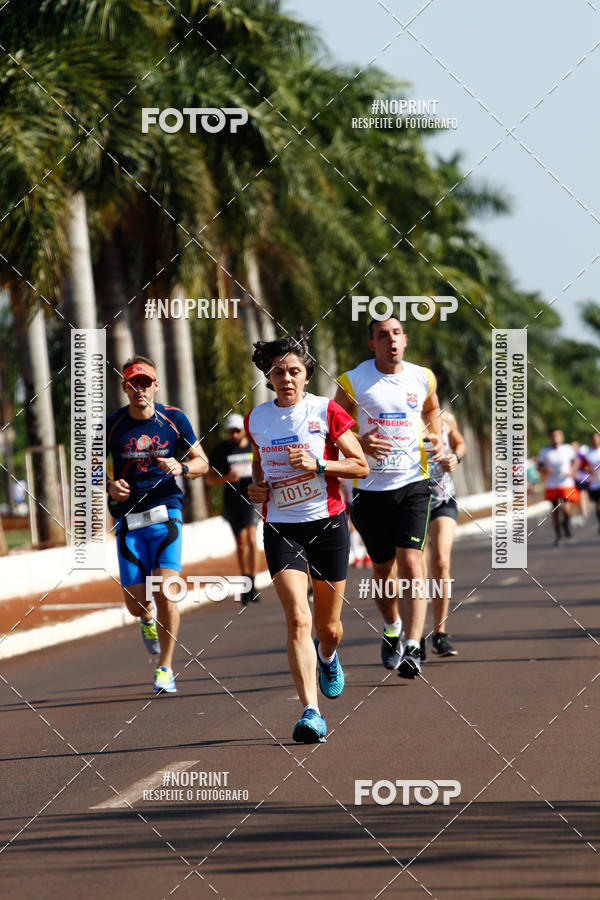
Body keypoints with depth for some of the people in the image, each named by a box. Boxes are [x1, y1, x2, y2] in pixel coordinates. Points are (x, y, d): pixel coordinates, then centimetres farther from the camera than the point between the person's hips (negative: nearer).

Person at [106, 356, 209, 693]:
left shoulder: (174, 419, 1)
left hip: (166, 514, -1)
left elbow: (202, 462, 9)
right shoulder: (111, 424, 0)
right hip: (129, 520, 1)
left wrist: (181, 468, -12)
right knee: (136, 603, -2)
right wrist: (109, 486, -12)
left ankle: (165, 668, -1)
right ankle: (149, 617, 40)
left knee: (166, 589, -17)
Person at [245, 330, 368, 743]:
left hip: (328, 523, -1)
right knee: (298, 618, -18)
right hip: (281, 528, 1)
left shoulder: (326, 411, -5)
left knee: (328, 626, 11)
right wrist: (256, 487, 3)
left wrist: (318, 464, -17)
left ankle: (328, 655, 50)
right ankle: (311, 712, -22)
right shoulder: (257, 419, 4)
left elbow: (361, 465, -2)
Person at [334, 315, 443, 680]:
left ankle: (413, 647, -20)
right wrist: (359, 444, -16)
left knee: (410, 563, -15)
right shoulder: (352, 382, -4)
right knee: (383, 569, 11)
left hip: (412, 483, 0)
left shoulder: (423, 378, 3)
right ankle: (391, 627, 40)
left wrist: (438, 438, 6)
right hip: (371, 487, 0)